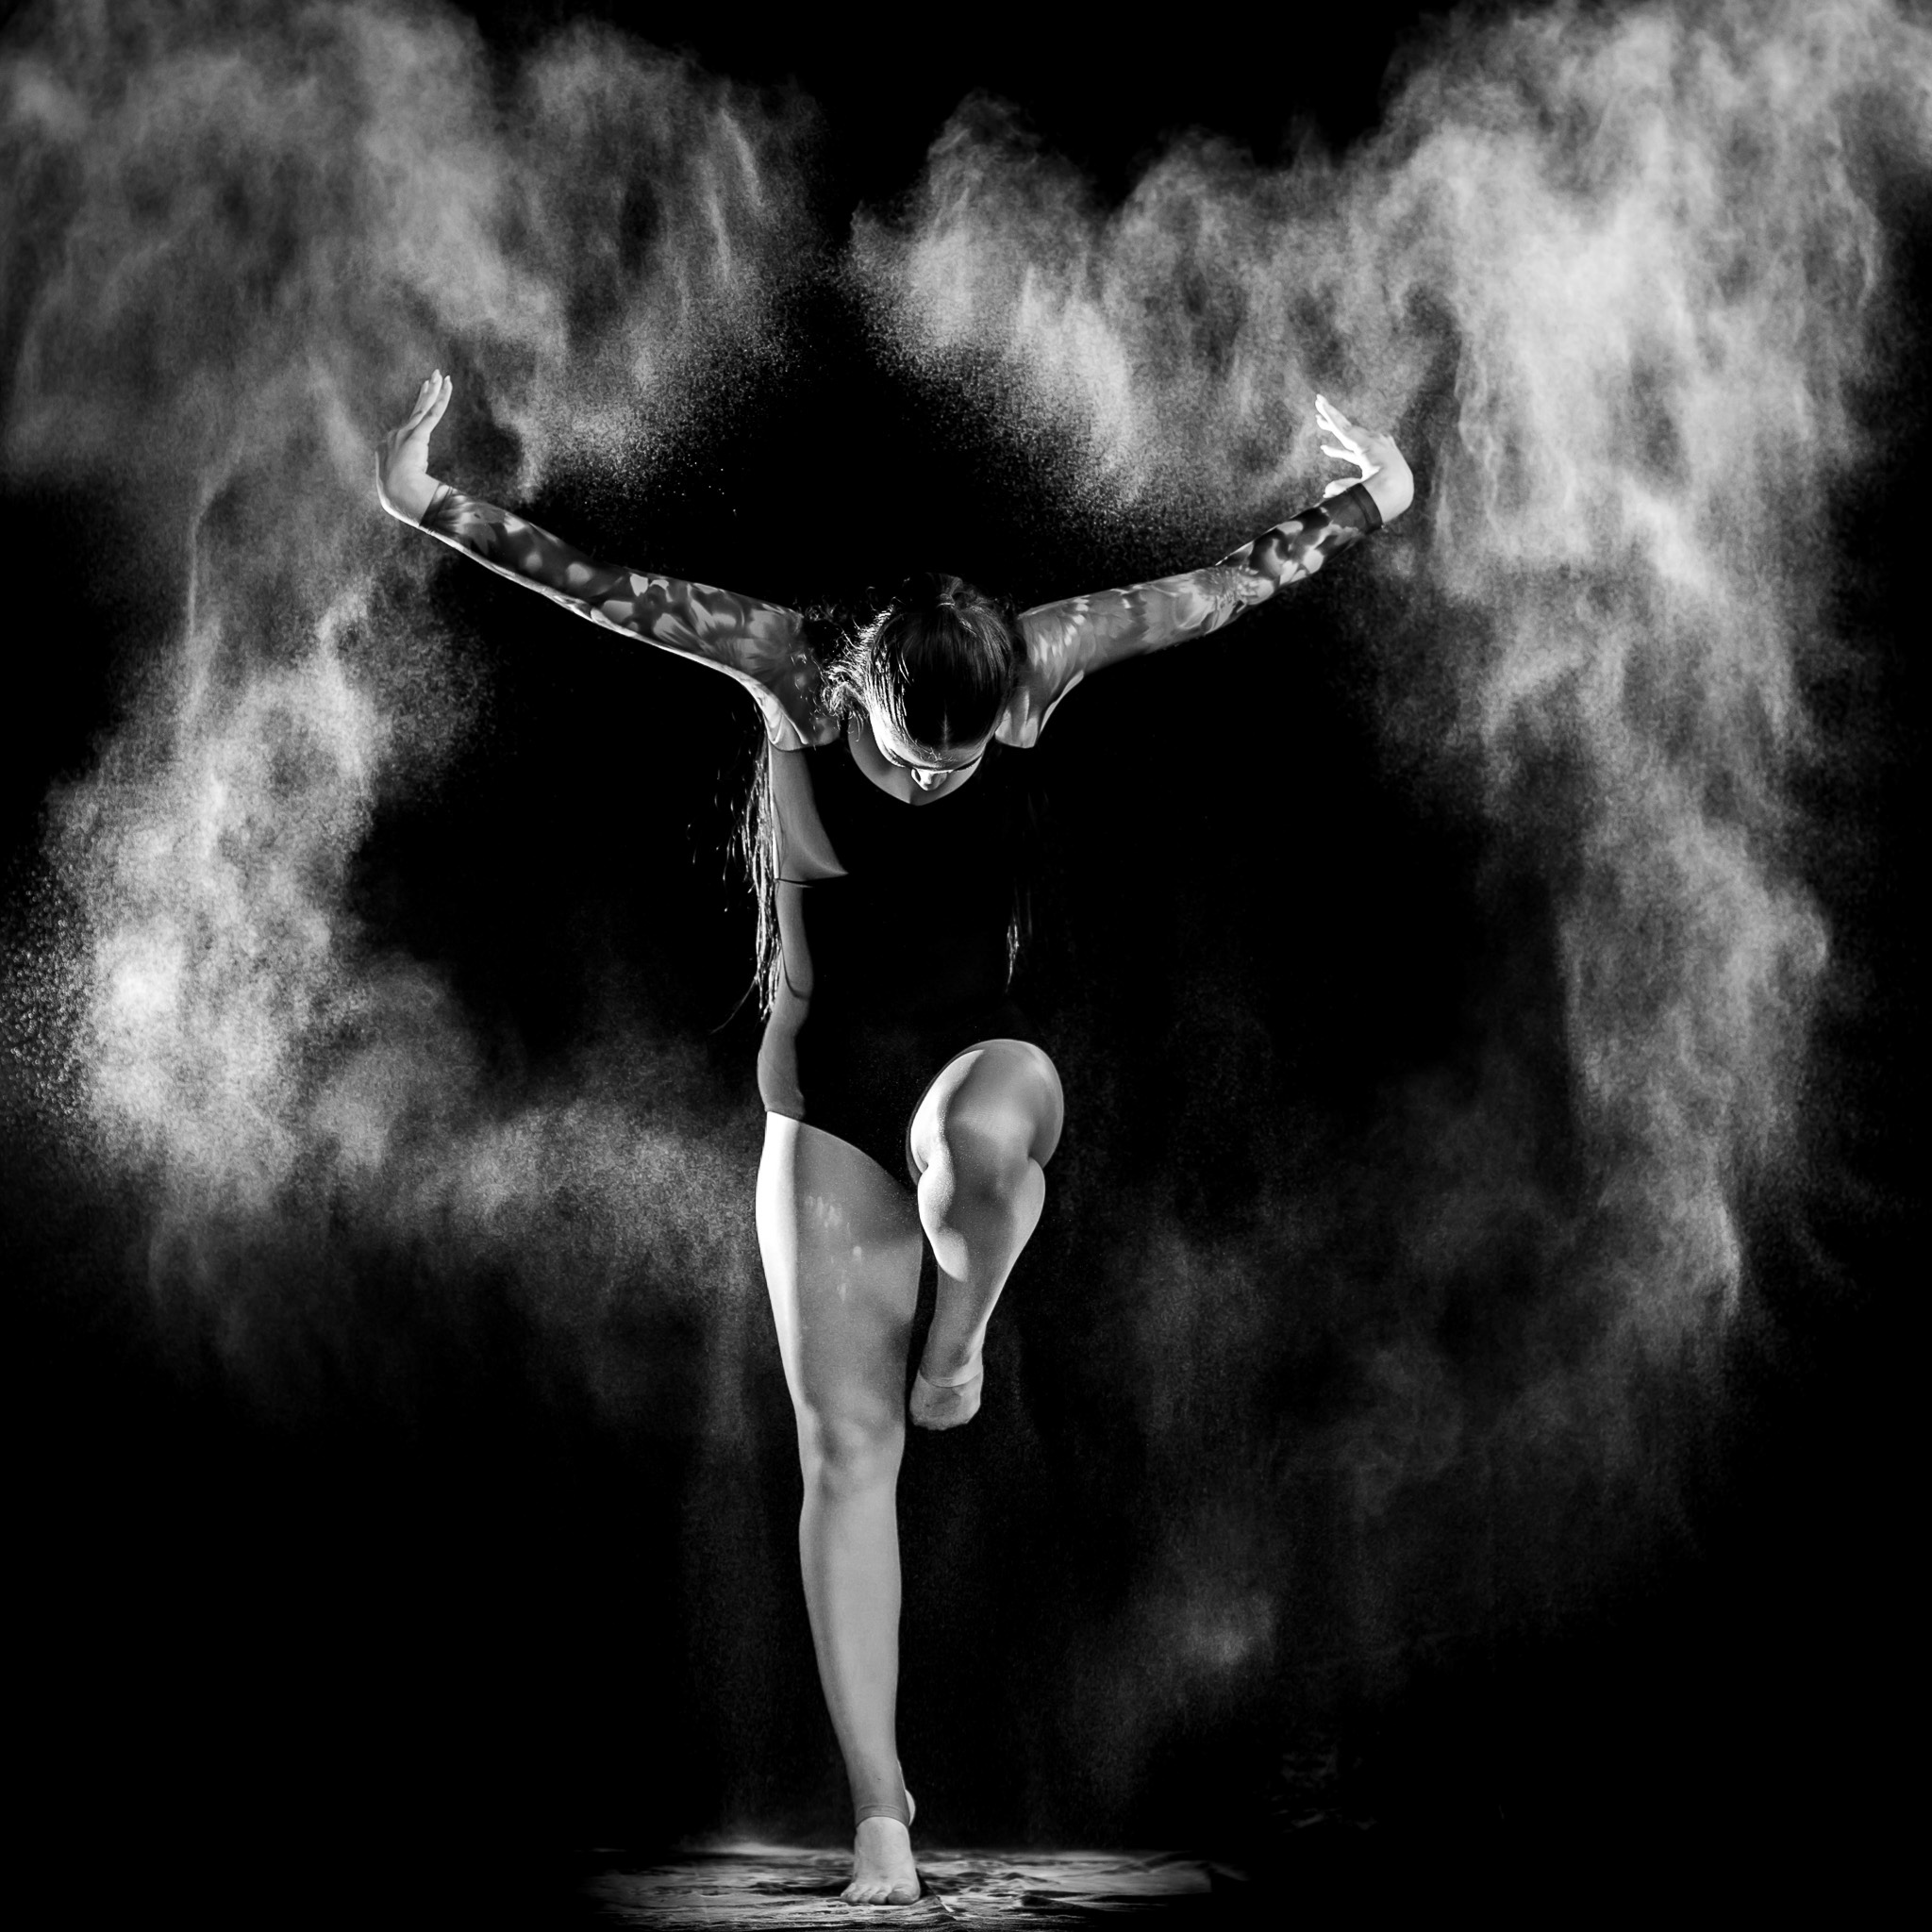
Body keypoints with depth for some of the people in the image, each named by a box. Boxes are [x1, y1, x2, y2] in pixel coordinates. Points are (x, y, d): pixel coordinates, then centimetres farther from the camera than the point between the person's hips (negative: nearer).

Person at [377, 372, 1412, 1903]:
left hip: (977, 1053, 0)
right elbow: (603, 590, -16)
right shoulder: (797, 678, -14)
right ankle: (879, 1808, 3)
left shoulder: (1030, 670, -12)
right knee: (845, 1447, -4)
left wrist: (1363, 512, -2)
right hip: (826, 1098, 0)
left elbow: (1216, 592, -3)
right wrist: (428, 505, -21)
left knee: (989, 1133, -42)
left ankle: (963, 1333, -7)